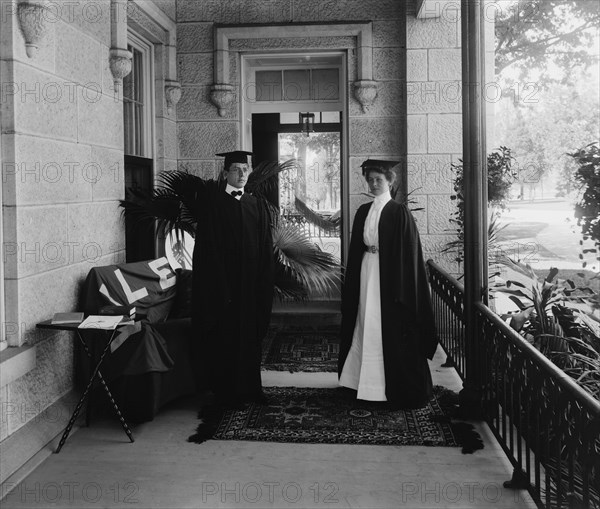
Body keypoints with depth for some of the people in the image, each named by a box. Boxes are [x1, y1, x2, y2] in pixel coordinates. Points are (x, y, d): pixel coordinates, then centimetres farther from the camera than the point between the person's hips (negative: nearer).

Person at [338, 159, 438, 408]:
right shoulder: (363, 212, 10)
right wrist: (353, 282, 9)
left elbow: (407, 252, -11)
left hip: (389, 276, -6)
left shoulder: (399, 212, -8)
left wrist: (400, 291, -16)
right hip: (366, 273, 6)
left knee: (392, 332, -1)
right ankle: (369, 381, 21)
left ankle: (405, 391, 10)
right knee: (367, 328, 9)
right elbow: (356, 248, 13)